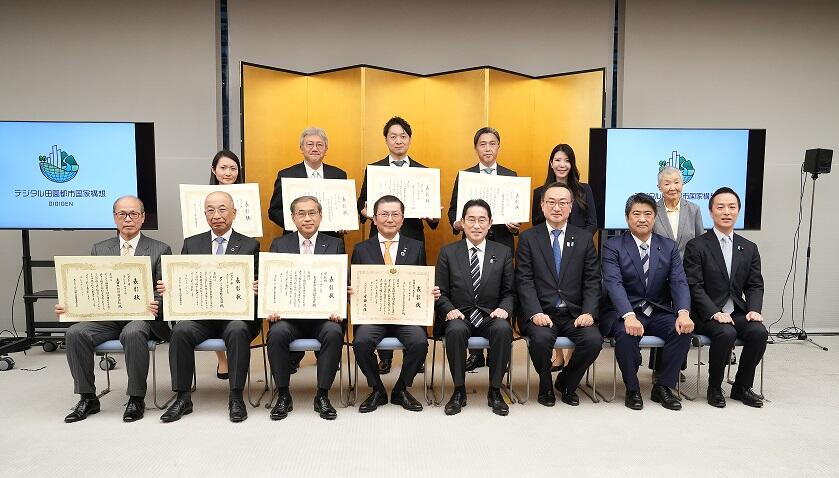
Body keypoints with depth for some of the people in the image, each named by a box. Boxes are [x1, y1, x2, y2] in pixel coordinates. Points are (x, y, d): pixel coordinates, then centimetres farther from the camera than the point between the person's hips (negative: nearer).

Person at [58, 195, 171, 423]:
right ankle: (87, 398, -6)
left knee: (132, 333, -35)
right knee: (75, 333, -22)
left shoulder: (159, 250, 6)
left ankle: (136, 398, -18)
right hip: (106, 317, 4)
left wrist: (157, 305, -23)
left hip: (142, 316, -4)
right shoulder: (99, 249, 16)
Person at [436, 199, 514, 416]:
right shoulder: (448, 252, 7)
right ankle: (459, 391, -15)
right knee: (456, 330, -34)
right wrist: (449, 309, -14)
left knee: (504, 329, -32)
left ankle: (495, 391, -14)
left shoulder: (503, 252, 9)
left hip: (490, 317, 1)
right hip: (459, 316, -1)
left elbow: (509, 292, 9)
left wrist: (504, 308, -12)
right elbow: (440, 292, 5)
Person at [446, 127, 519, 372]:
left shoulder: (511, 176, 11)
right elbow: (453, 209, 8)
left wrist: (515, 225, -11)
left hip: (502, 244, 0)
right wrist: (456, 223, -13)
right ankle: (475, 353, 13)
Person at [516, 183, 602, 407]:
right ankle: (545, 386, 2)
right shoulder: (528, 238, 5)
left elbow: (592, 280, 6)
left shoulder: (584, 238, 11)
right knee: (541, 338, -31)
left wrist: (588, 312, -9)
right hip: (541, 312, -2)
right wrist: (535, 313, -17)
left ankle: (567, 382, 7)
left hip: (575, 313, 2)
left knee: (594, 340, -24)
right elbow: (524, 280, -3)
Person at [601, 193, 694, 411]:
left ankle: (663, 387, -4)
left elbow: (679, 282, -3)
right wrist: (629, 316, -35)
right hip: (626, 312, -3)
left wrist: (683, 313, -25)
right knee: (626, 334, -33)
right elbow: (613, 283, -17)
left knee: (683, 330, -25)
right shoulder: (613, 246, -3)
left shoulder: (669, 247, 8)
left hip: (659, 312, 3)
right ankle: (632, 389, -9)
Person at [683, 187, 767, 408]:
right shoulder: (696, 246, -3)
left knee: (759, 331, -23)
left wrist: (754, 310, -9)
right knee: (726, 333, -31)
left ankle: (741, 387, -2)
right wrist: (715, 313, -21)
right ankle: (714, 388, -8)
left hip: (738, 313, 4)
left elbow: (755, 285, 10)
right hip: (707, 314, -4)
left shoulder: (749, 248, 13)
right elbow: (695, 287, -9)